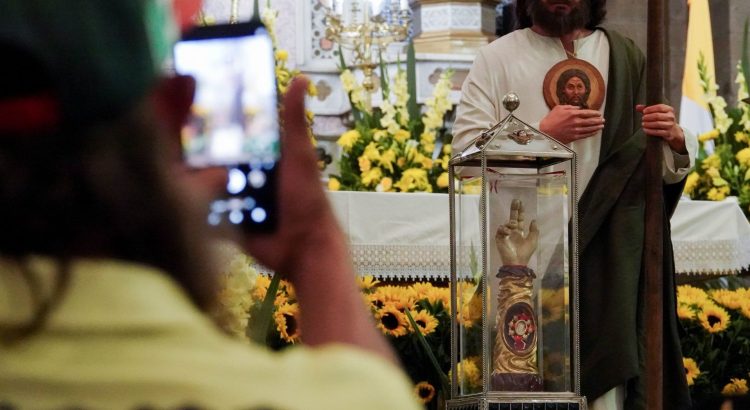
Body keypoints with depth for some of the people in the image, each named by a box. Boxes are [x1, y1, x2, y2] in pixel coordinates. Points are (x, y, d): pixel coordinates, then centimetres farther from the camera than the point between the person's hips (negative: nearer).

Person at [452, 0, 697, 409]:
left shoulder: (626, 58, 14)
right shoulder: (497, 58, 9)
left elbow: (671, 167, 11)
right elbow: (465, 146, -1)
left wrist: (674, 140, -12)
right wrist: (542, 133, -12)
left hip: (606, 252, 1)